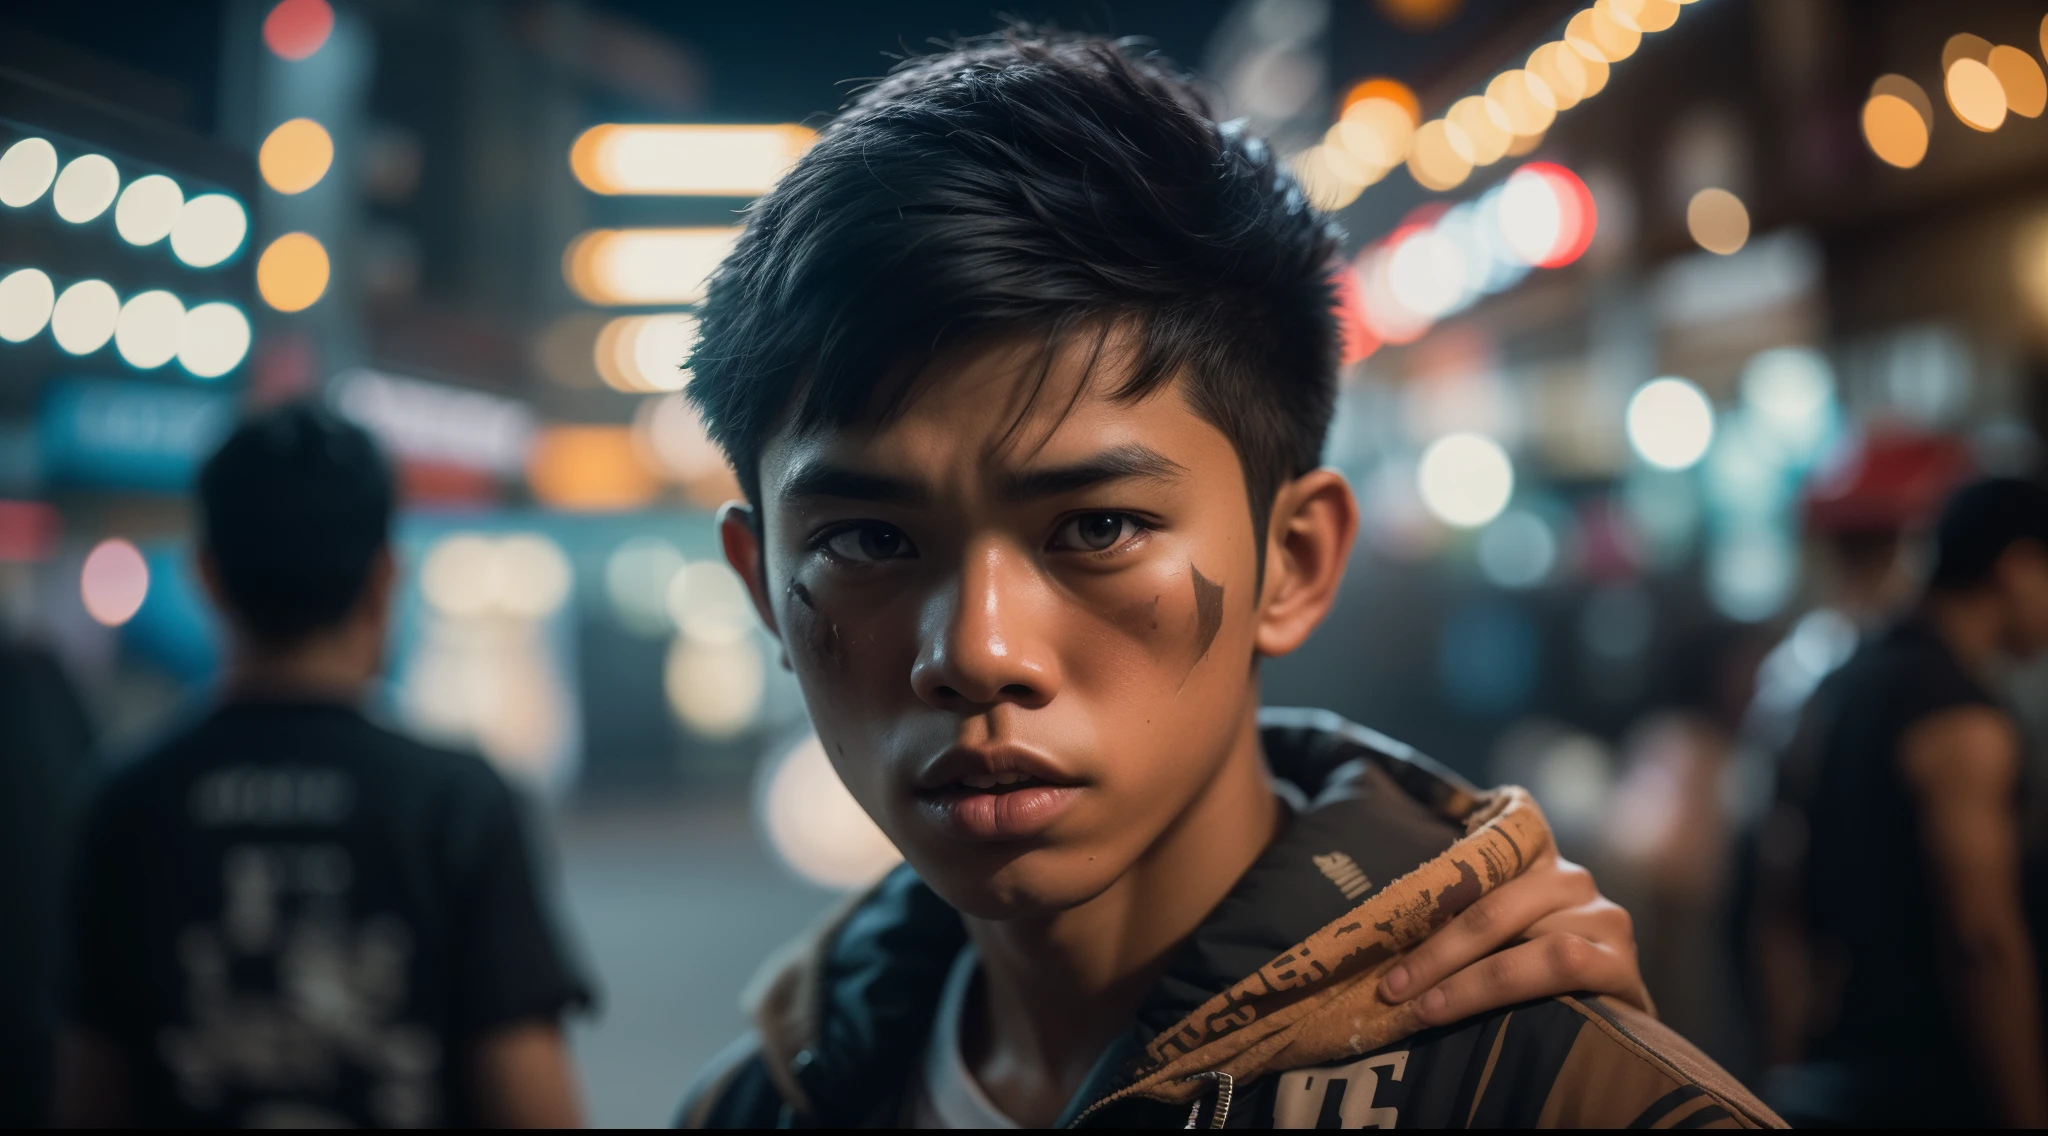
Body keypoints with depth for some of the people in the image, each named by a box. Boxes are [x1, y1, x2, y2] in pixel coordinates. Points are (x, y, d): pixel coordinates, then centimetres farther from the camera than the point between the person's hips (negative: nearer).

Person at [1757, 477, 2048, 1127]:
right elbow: (1984, 937, -20)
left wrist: (1797, 1071, 19)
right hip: (1933, 1090, -9)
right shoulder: (1962, 721, -13)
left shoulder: (1836, 692, 13)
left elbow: (1781, 914, 15)